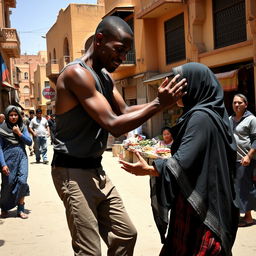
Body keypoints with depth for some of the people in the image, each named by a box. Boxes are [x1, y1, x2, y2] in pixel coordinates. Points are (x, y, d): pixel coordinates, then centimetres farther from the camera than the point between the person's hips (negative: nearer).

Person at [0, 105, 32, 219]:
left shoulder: (23, 127, 9)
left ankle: (20, 209, -2)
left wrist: (19, 133, -9)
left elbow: (29, 142, 5)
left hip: (21, 157, 2)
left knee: (22, 181, -11)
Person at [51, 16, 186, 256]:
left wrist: (161, 101, -4)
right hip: (73, 172, -10)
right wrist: (158, 104, -21)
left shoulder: (104, 76, 12)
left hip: (96, 170, 10)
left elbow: (124, 111, 10)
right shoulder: (77, 73, -19)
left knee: (126, 234, 15)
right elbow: (114, 125, -23)